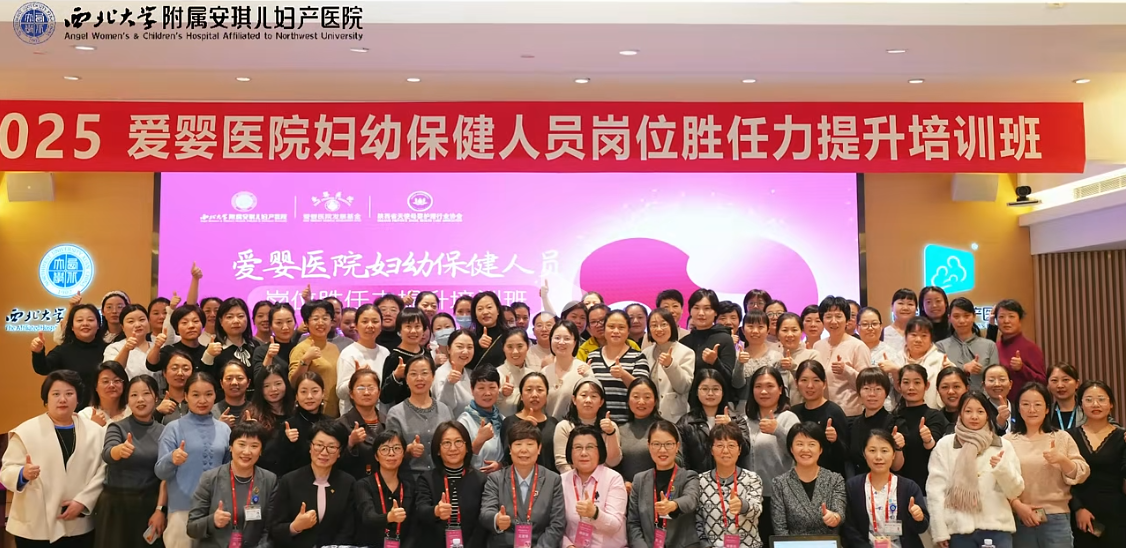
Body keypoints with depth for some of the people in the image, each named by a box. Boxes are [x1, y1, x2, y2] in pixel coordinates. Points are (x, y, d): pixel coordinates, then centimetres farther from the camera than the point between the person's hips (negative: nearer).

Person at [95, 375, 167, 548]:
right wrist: (120, 450, -44)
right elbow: (107, 454, -22)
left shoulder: (163, 431, 3)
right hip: (117, 505, -1)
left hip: (149, 505, 1)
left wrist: (160, 509, -10)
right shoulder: (117, 427, -1)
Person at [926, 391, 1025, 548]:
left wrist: (1003, 468, -12)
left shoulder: (1003, 445, 8)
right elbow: (935, 489, -2)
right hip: (959, 529, -1)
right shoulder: (945, 445, 2)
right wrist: (940, 531, -6)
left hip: (997, 528, 1)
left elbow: (1014, 491, 7)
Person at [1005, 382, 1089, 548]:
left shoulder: (1062, 437, 7)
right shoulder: (1008, 440, 4)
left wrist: (1062, 460, -14)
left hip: (1056, 518, 0)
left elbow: (1081, 475, 3)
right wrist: (1017, 505, -12)